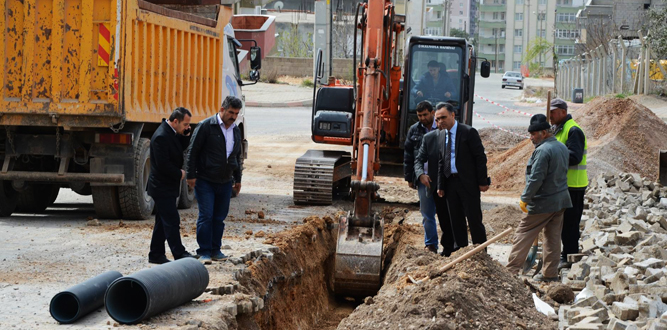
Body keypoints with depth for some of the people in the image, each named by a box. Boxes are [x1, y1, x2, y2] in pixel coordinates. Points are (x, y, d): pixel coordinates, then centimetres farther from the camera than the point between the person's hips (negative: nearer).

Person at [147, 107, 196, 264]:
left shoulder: (172, 133, 8)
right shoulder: (161, 136, -23)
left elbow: (181, 148, 18)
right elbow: (162, 164, -25)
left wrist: (186, 135, 0)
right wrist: (179, 174, -12)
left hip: (166, 186, 10)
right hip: (162, 187, -10)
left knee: (163, 221, 13)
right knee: (171, 221, -7)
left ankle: (156, 254, 19)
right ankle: (179, 254, -3)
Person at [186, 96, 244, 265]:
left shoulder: (236, 130, 12)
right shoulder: (206, 126, -9)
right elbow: (192, 151, -8)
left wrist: (238, 179, 23)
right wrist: (191, 175, -11)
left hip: (225, 182, 6)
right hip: (205, 181, -6)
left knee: (220, 217, 8)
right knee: (206, 216, -8)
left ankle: (215, 249, 17)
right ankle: (204, 252, -4)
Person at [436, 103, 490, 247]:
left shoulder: (469, 132, -8)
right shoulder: (442, 136, 11)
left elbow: (480, 157, -9)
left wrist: (483, 181, -12)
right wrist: (441, 185, 9)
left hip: (468, 183, -6)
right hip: (450, 183, 6)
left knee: (474, 219, -4)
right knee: (456, 220, 10)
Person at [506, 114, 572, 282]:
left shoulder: (543, 150, -20)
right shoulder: (562, 147, 10)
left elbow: (536, 179, -22)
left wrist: (525, 199, -13)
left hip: (543, 203, -9)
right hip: (561, 200, 9)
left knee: (523, 235, 1)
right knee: (553, 237, 11)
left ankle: (511, 269, 4)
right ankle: (550, 273, 14)